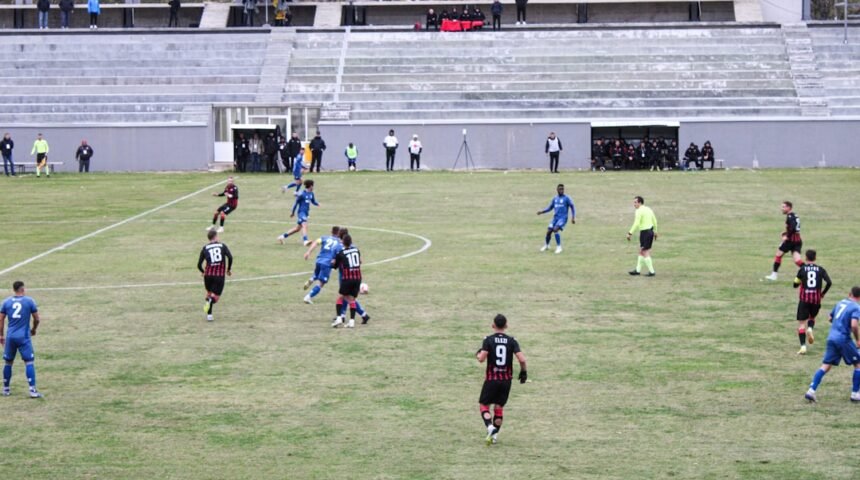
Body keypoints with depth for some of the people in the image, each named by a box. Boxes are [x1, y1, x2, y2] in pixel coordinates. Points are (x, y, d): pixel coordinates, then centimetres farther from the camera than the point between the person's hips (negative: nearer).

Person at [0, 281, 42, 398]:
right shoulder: (29, 301, -1)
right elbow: (37, 319, 1)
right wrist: (34, 329, 20)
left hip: (10, 337, 3)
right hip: (24, 337, -3)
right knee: (29, 362, -3)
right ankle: (32, 390, -12)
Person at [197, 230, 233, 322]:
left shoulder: (205, 248, 8)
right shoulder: (222, 246, 5)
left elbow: (199, 264, 4)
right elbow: (230, 257, -10)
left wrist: (203, 272, 25)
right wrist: (229, 269, 5)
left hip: (208, 274, 2)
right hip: (220, 275, -2)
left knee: (209, 292, 24)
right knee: (216, 296, 6)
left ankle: (209, 314, 8)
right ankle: (210, 301, -32)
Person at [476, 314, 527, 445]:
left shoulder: (488, 340, -8)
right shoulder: (512, 341, -2)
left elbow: (482, 359, -17)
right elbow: (522, 359, -11)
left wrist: (478, 354, 6)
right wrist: (524, 371, 6)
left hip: (491, 379, -3)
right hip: (506, 380, 3)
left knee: (483, 405, 7)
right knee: (499, 407, 17)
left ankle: (490, 427, -18)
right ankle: (495, 435, 16)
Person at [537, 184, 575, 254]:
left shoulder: (566, 198, -4)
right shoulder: (555, 199, 11)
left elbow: (572, 207, -1)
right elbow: (549, 208, 18)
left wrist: (573, 217, -10)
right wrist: (542, 212, 3)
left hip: (563, 218, -5)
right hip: (555, 218, 5)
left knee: (555, 229, -26)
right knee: (549, 231, -2)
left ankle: (559, 247, -14)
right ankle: (546, 245, 25)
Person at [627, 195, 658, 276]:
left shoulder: (639, 211, -15)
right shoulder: (648, 209, 12)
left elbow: (636, 224, -23)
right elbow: (654, 221, 18)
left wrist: (630, 233, -21)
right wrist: (655, 231, 27)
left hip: (644, 232, -9)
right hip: (650, 231, 9)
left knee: (645, 253, -2)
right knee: (641, 252, 17)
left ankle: (651, 271, -1)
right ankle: (638, 270, 23)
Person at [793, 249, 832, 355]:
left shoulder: (802, 269, -2)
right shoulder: (820, 270, 2)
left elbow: (795, 284, 3)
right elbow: (829, 282, -8)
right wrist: (823, 293, 7)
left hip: (804, 300, -2)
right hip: (816, 300, 2)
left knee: (801, 323, 2)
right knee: (812, 318, 27)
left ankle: (803, 346, -13)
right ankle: (810, 329, -8)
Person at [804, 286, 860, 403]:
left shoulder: (841, 303, 14)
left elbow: (830, 318, 25)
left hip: (832, 338, 6)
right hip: (844, 339, -6)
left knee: (825, 366, 5)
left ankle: (811, 390, -7)